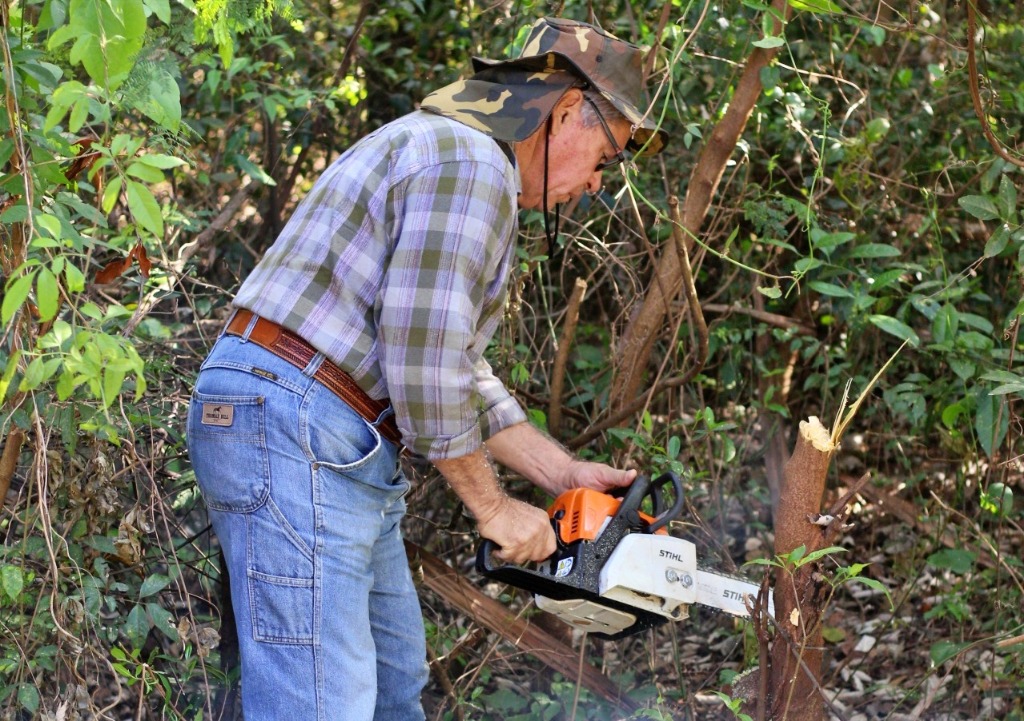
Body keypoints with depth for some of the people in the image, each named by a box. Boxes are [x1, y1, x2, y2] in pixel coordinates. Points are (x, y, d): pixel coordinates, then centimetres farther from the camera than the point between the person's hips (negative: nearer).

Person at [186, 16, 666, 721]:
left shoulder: (444, 150, 22)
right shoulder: (469, 163, -12)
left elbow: (456, 368, 23)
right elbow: (422, 356, -18)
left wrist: (565, 473, 20)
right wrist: (492, 507, -7)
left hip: (339, 451, 11)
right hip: (293, 431, -11)